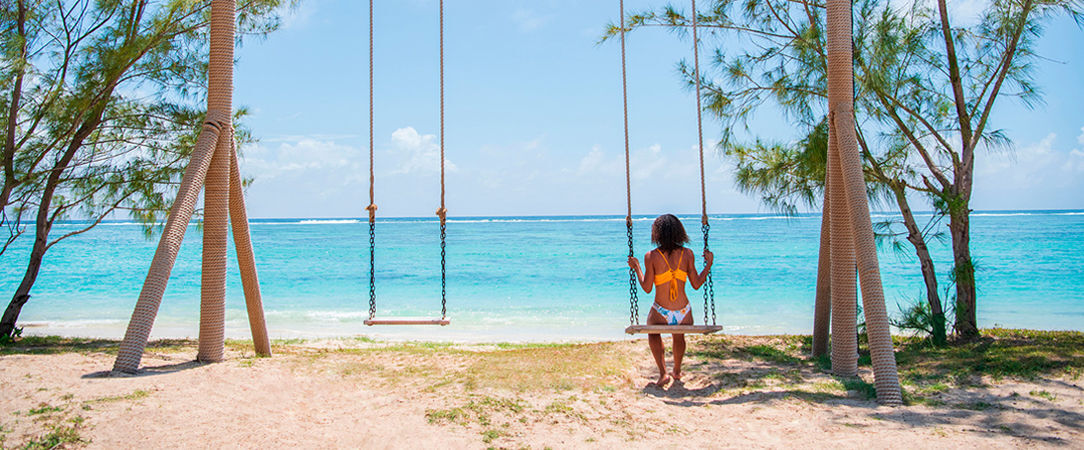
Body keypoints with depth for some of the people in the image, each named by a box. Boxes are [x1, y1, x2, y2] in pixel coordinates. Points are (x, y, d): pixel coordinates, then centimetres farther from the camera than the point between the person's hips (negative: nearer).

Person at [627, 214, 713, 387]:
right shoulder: (687, 254, -5)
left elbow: (647, 288, -7)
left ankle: (663, 373, 18)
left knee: (653, 332, 32)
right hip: (684, 314, 2)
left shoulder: (651, 256, -11)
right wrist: (709, 264, 12)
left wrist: (636, 268, 6)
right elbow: (696, 284, 0)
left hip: (661, 314, -2)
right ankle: (677, 371, 53)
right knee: (679, 336, 36)